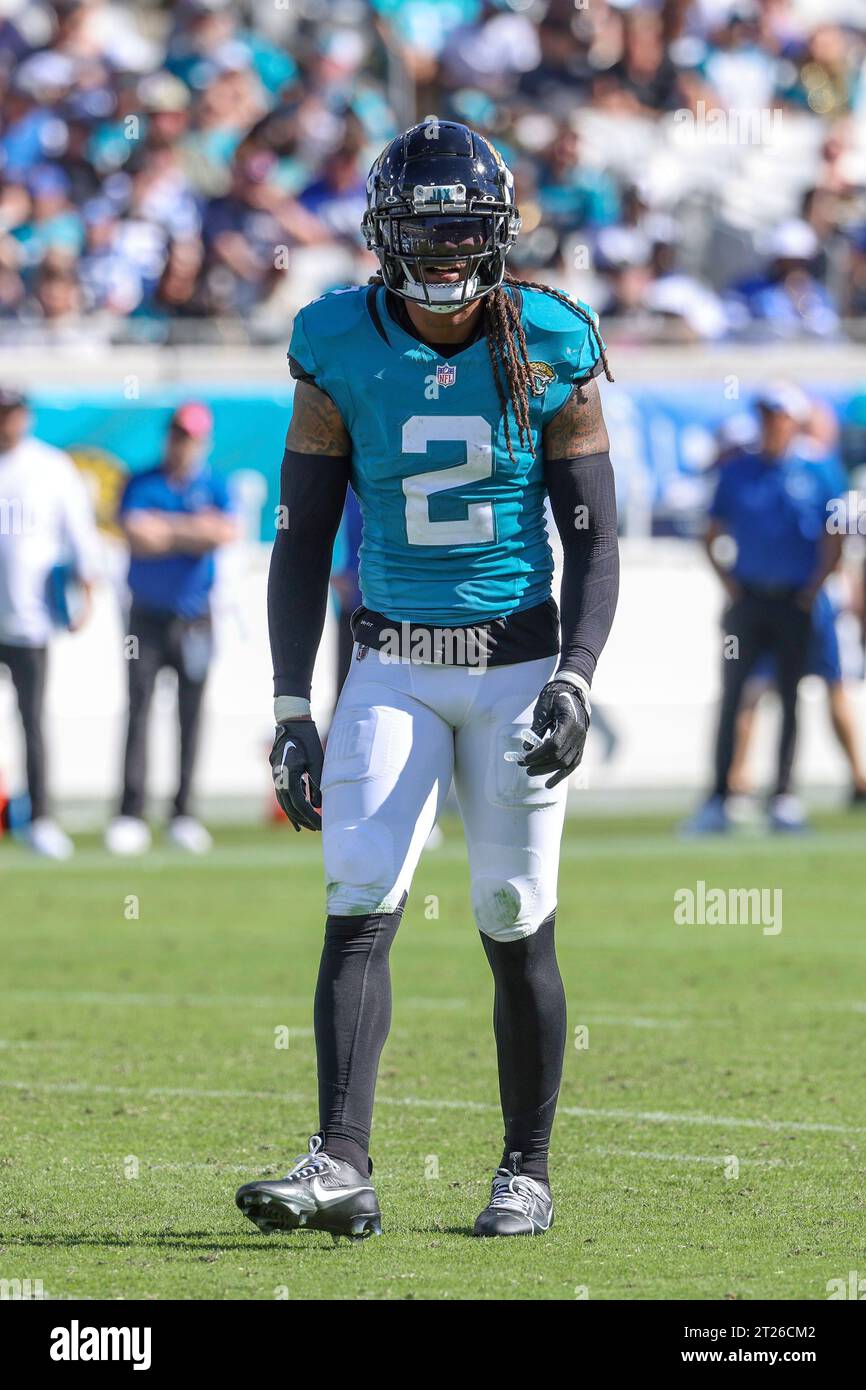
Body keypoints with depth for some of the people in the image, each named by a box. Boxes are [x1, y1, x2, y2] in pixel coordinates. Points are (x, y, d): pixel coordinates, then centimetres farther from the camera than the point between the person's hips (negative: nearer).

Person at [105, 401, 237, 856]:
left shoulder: (214, 488, 5)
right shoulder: (141, 485, 3)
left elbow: (227, 532, -14)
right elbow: (136, 537, -13)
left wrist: (166, 528, -12)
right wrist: (195, 532, -10)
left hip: (194, 621, 1)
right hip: (147, 617, -1)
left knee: (190, 713, 2)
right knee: (138, 710, -9)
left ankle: (183, 815, 8)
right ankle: (130, 815, -12)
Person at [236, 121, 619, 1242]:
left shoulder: (548, 352, -4)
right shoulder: (343, 357, -2)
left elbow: (592, 540, -1)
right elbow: (302, 542, 2)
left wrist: (574, 682, -15)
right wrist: (291, 711, -4)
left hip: (517, 664, -1)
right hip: (392, 669, 1)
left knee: (516, 927, 1)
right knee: (359, 911, -12)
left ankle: (526, 1173, 15)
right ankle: (340, 1168, -16)